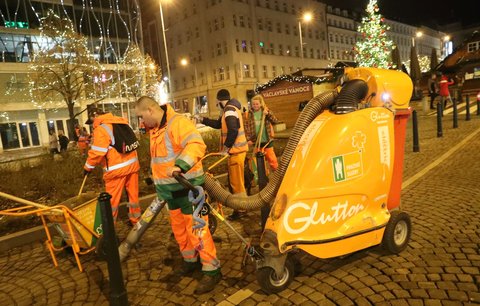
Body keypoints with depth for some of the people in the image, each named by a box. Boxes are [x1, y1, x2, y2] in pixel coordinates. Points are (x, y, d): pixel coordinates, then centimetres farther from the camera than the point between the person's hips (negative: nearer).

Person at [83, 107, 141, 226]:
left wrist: (88, 166, -3)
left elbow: (97, 151, -16)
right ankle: (136, 220, 25)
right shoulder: (121, 121, 12)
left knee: (112, 199, 5)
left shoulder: (101, 128, -12)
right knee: (133, 193, 15)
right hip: (132, 163, 7)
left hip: (117, 168, -7)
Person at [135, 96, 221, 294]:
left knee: (196, 228, -4)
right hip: (171, 189, 9)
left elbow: (197, 145, -35)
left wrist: (180, 165, -48)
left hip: (187, 187, -9)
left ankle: (212, 270, 9)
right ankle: (189, 260, 37)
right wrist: (157, 181, 32)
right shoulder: (154, 129, 11)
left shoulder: (178, 122, -19)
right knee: (179, 228, 19)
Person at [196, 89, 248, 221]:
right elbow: (218, 124, 23)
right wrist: (202, 119, 20)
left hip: (235, 150, -11)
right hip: (236, 148, 11)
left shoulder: (229, 110, -17)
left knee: (236, 180, -2)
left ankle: (241, 209, 9)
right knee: (235, 179, 21)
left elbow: (233, 130, -28)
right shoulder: (230, 109, 16)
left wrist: (226, 147, -21)